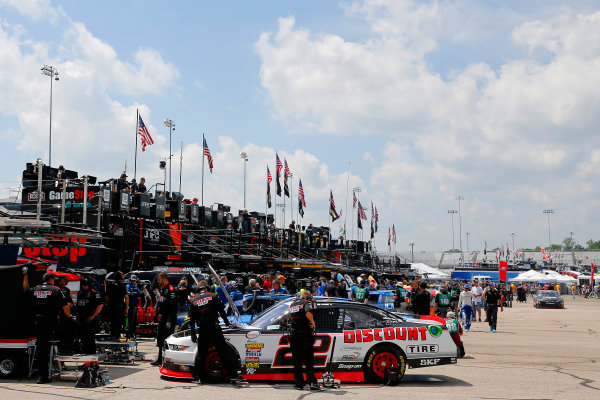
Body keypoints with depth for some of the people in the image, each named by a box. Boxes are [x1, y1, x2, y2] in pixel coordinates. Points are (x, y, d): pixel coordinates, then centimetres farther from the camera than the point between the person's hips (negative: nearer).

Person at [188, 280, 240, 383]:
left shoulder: (193, 300, 9)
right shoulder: (213, 296, 2)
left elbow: (192, 320, 9)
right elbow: (221, 311, -1)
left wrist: (193, 334, 13)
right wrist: (227, 322, 13)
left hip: (202, 331, 2)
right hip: (214, 328, -2)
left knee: (201, 354, 11)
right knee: (224, 351, 2)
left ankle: (200, 378, 11)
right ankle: (233, 374, 1)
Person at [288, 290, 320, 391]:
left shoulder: (292, 304, 17)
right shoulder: (307, 302, -3)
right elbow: (308, 313, -23)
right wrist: (312, 322, -10)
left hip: (293, 334, 5)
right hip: (305, 334, -5)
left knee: (296, 361, 8)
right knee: (309, 360, 0)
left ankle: (299, 383, 8)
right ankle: (312, 383, -6)